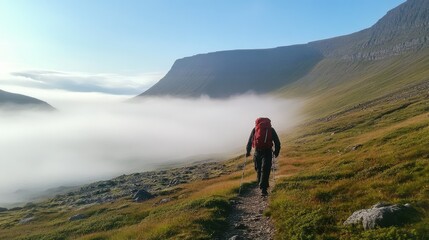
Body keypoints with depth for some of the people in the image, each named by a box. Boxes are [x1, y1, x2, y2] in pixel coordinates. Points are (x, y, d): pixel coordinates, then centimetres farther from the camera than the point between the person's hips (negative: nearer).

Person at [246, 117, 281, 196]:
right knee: (265, 170, 0)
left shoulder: (255, 129, 12)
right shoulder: (271, 129, 11)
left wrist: (248, 151, 15)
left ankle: (262, 185, 32)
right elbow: (277, 142, 8)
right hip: (267, 152, -1)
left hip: (257, 152, 1)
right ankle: (263, 189, -8)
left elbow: (249, 141, 7)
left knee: (258, 169, 18)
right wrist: (276, 152, 19)